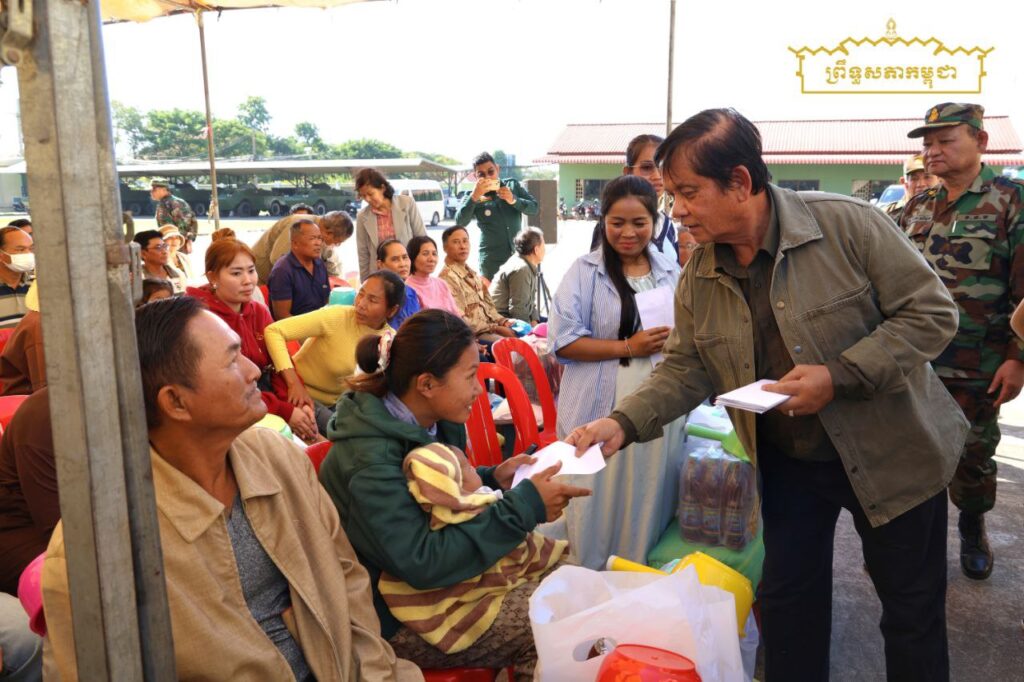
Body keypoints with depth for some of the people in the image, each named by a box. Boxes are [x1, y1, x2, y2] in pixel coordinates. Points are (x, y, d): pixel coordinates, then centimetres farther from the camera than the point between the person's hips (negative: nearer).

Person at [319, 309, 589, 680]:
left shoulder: (424, 423, -3)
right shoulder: (370, 458, -28)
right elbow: (421, 564, -32)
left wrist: (492, 479, -6)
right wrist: (524, 507, -30)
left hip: (424, 574, 8)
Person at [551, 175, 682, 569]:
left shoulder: (671, 272, 10)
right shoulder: (584, 272, -5)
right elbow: (563, 340, -12)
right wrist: (628, 347, -16)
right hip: (602, 411, -4)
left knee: (651, 504, 13)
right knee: (600, 507, 4)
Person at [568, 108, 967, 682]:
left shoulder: (848, 223, -20)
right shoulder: (699, 277, -6)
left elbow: (933, 312, -17)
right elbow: (686, 369, -1)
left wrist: (837, 376, -27)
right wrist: (624, 423, -17)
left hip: (890, 454, -3)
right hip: (788, 461, 4)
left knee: (913, 607, 13)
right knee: (786, 601, 15)